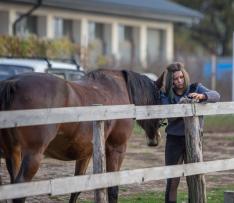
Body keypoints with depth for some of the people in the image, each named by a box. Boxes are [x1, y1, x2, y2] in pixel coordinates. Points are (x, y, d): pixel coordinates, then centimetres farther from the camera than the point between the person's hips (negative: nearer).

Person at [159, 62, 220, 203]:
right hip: (174, 139, 0)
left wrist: (201, 96, -37)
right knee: (173, 180, 1)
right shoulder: (166, 94, -2)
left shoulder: (195, 88, -2)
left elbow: (216, 96, -18)